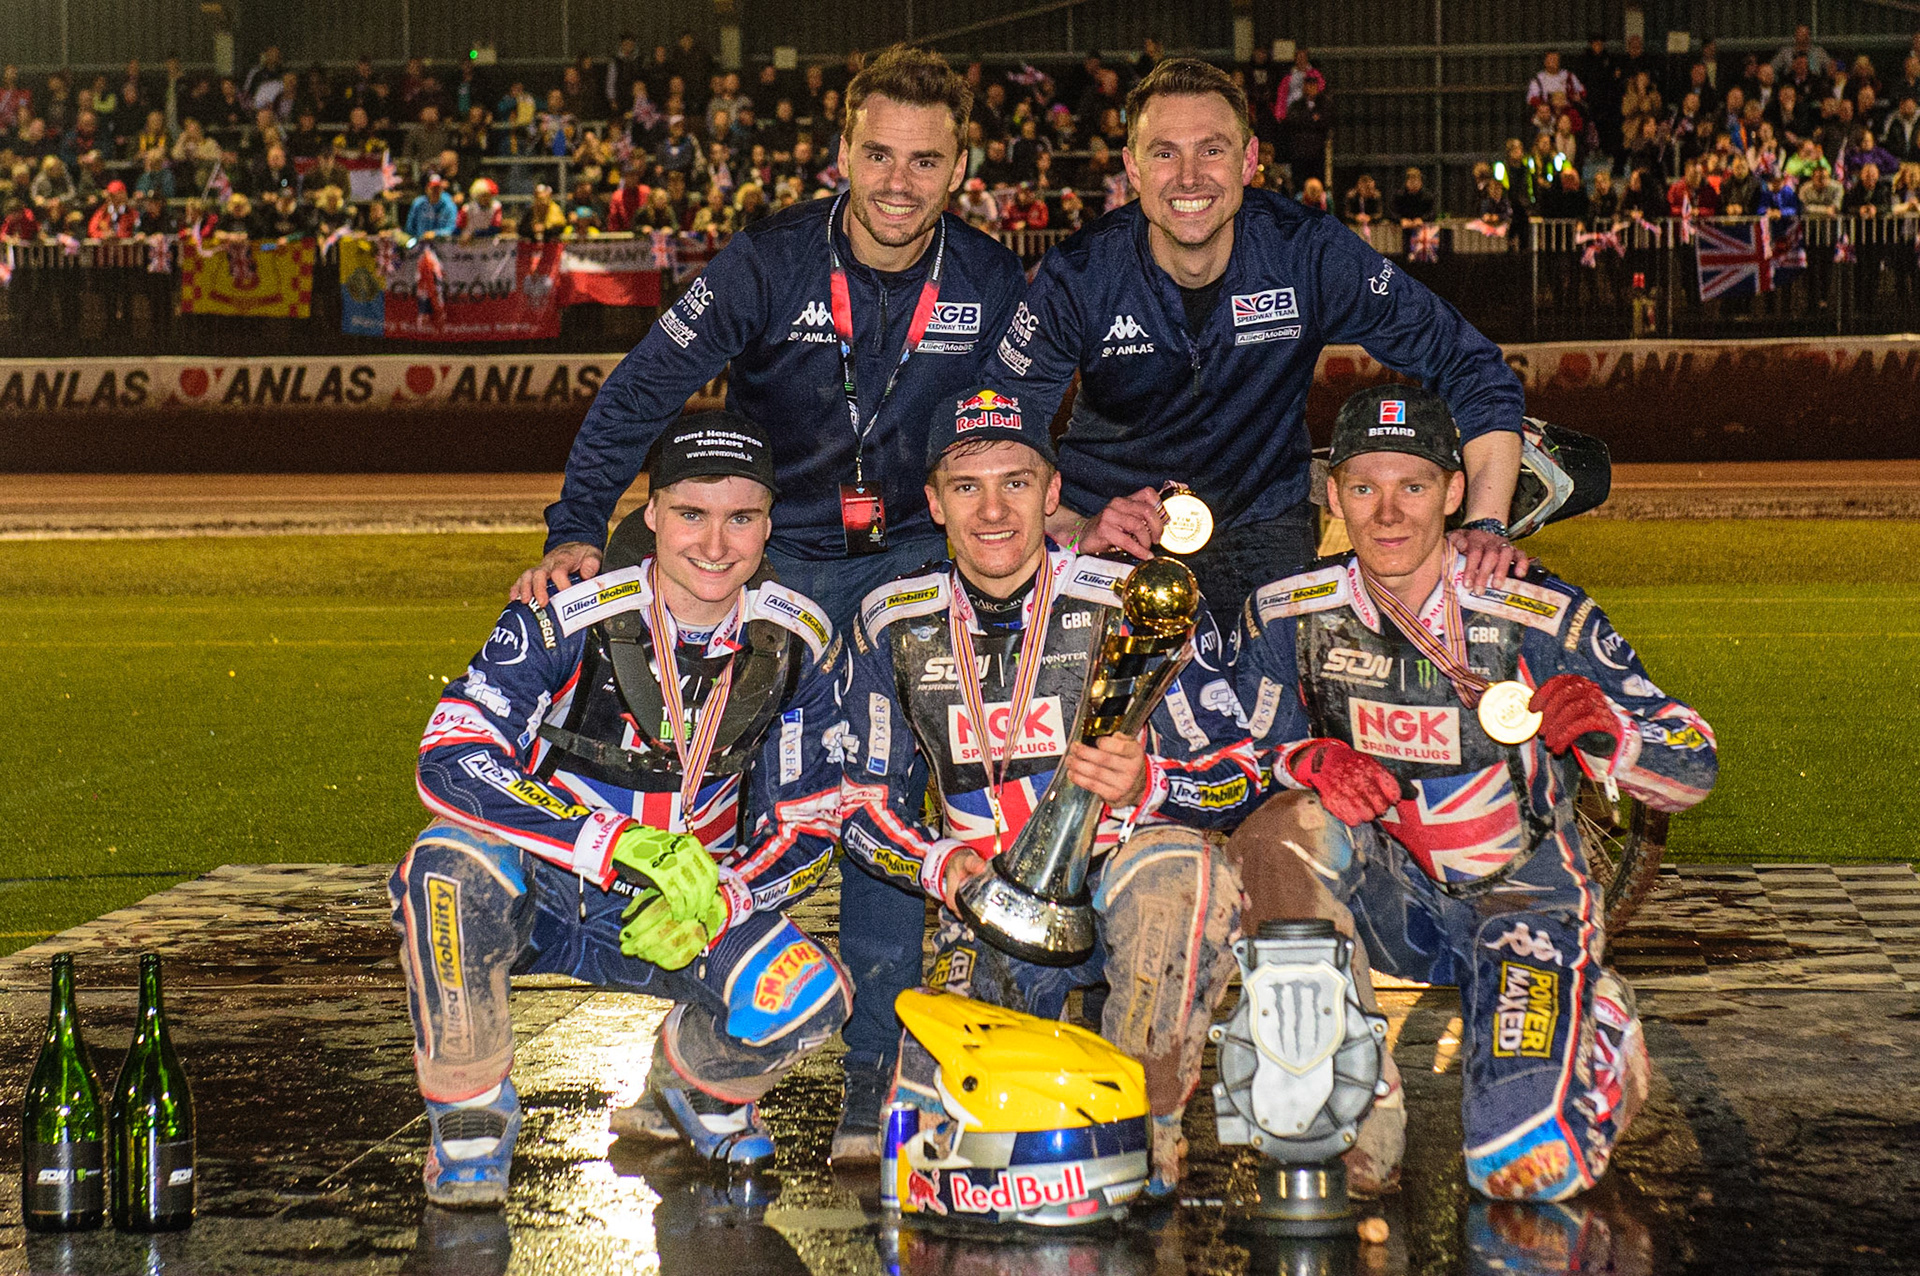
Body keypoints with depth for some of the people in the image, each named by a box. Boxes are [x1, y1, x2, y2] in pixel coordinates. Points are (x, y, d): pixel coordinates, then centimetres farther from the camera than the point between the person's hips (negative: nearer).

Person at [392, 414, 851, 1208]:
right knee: (451, 866, -36)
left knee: (806, 998, -25)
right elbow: (448, 759, -29)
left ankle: (691, 1089, 13)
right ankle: (469, 1117, -13)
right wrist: (623, 844, -40)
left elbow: (810, 827, 0)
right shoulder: (569, 619, -20)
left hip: (680, 912, 3)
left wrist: (710, 907, -21)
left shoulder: (797, 644, -7)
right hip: (542, 895, -3)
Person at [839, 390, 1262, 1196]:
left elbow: (1237, 775, -4)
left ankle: (1148, 1131, -20)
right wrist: (942, 864, -11)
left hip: (1115, 884, -3)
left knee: (1178, 867, -38)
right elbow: (866, 804, 10)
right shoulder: (894, 625, 5)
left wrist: (1145, 785, -26)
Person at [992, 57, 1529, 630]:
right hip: (1111, 525, 0)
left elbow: (1472, 369, -9)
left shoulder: (1309, 253, -15)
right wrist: (1075, 531, -29)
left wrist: (1484, 525, -21)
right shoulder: (1076, 276, -15)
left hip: (1262, 531, 1)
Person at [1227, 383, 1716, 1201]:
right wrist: (1310, 763, -23)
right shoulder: (1286, 618, -7)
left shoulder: (1543, 619, -14)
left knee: (1526, 1168, -22)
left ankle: (1595, 1033, 14)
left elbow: (1693, 768, -11)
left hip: (1520, 886, -2)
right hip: (1383, 896, 3)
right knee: (1287, 831, -32)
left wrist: (1604, 729, -34)